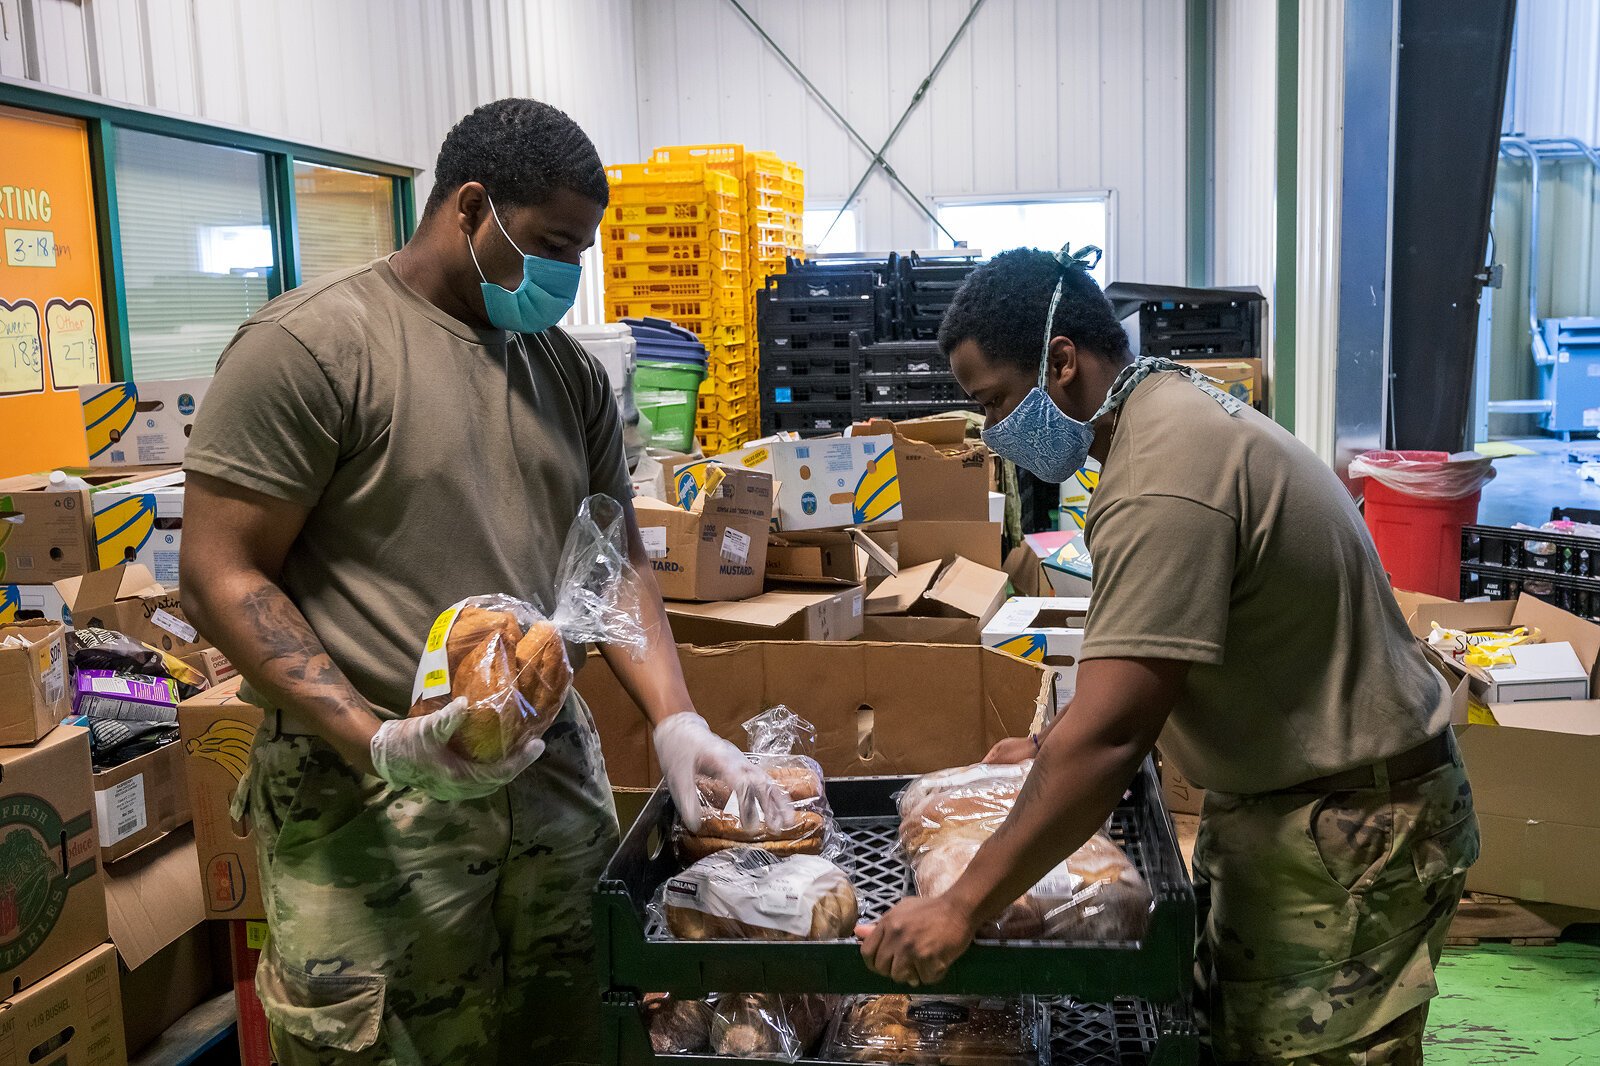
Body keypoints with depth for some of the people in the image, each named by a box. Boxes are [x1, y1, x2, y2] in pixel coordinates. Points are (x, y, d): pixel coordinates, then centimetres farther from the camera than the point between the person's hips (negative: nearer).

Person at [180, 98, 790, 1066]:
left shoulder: (570, 371, 9)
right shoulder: (311, 343, -10)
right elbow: (223, 576, -11)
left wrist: (676, 721, -2)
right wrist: (379, 742, -21)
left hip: (555, 773, 6)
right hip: (371, 802, -5)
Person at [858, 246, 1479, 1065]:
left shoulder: (1166, 476, -27)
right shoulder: (1173, 408, 6)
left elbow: (1108, 739, -31)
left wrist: (961, 909, -25)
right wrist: (1058, 746, 17)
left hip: (1343, 835, -10)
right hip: (1286, 800, 10)